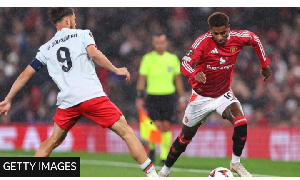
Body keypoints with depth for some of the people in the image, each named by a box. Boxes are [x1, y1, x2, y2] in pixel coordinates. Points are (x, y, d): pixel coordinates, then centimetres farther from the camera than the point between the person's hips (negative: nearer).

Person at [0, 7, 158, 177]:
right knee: (127, 133, 2)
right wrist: (116, 70, -1)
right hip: (92, 95, -4)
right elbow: (94, 54, -11)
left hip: (67, 102, 4)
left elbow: (25, 75, 19)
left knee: (52, 142, 24)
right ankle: (153, 174, -4)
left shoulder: (46, 48, 20)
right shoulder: (83, 34, 10)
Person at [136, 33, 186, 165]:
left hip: (169, 96, 2)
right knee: (157, 126, -10)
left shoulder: (173, 58, 6)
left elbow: (178, 79, 13)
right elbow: (142, 79, 2)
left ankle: (164, 156, 5)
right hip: (152, 96, -2)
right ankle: (152, 148, 18)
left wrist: (182, 98, 10)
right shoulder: (148, 58, 1)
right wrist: (140, 97, -5)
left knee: (166, 126, -4)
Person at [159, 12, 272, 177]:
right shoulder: (203, 41, -25)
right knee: (186, 136, 9)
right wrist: (194, 74, -55)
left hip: (223, 94, 2)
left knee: (241, 122, -24)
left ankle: (235, 163, -4)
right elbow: (184, 63, -34)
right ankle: (164, 172, 29)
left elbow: (255, 40, 7)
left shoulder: (237, 38, -15)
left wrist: (265, 65, 12)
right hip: (201, 96, -2)